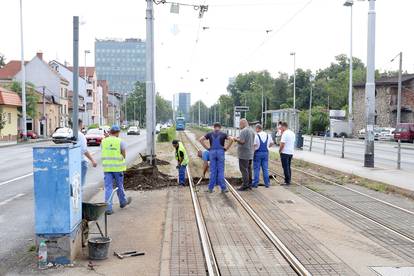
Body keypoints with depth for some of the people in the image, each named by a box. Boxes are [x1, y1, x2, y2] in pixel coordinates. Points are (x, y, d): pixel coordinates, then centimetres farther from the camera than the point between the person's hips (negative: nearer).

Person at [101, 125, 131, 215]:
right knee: (119, 186, 15)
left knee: (108, 187, 2)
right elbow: (124, 155, -2)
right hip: (118, 167, -2)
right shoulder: (120, 142, -6)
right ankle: (123, 202, 35)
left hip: (107, 167, 2)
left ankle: (108, 208, -5)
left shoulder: (104, 141, 3)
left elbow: (104, 153, 14)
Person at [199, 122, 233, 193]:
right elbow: (231, 139, -9)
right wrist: (226, 148, -2)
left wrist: (207, 147, 2)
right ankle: (223, 188, 1)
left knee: (212, 171, 5)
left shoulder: (210, 134, 9)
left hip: (212, 152, 1)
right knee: (221, 171, 2)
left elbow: (201, 140, 0)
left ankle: (210, 188, 6)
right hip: (220, 152, -1)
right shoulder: (223, 134, 6)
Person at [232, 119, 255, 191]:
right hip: (250, 153, 9)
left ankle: (245, 185, -5)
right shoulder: (251, 131, 15)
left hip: (244, 154, -9)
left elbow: (242, 141, -23)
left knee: (244, 169, -6)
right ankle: (249, 184, 18)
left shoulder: (244, 131, -15)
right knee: (248, 169, 13)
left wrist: (236, 139, -5)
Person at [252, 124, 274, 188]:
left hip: (258, 153, -4)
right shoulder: (268, 135, 5)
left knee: (256, 169, 2)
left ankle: (255, 183, 5)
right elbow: (271, 143, 15)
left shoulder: (256, 136, -13)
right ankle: (267, 183, 11)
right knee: (265, 169, 9)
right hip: (266, 152, 5)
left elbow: (254, 145, -18)